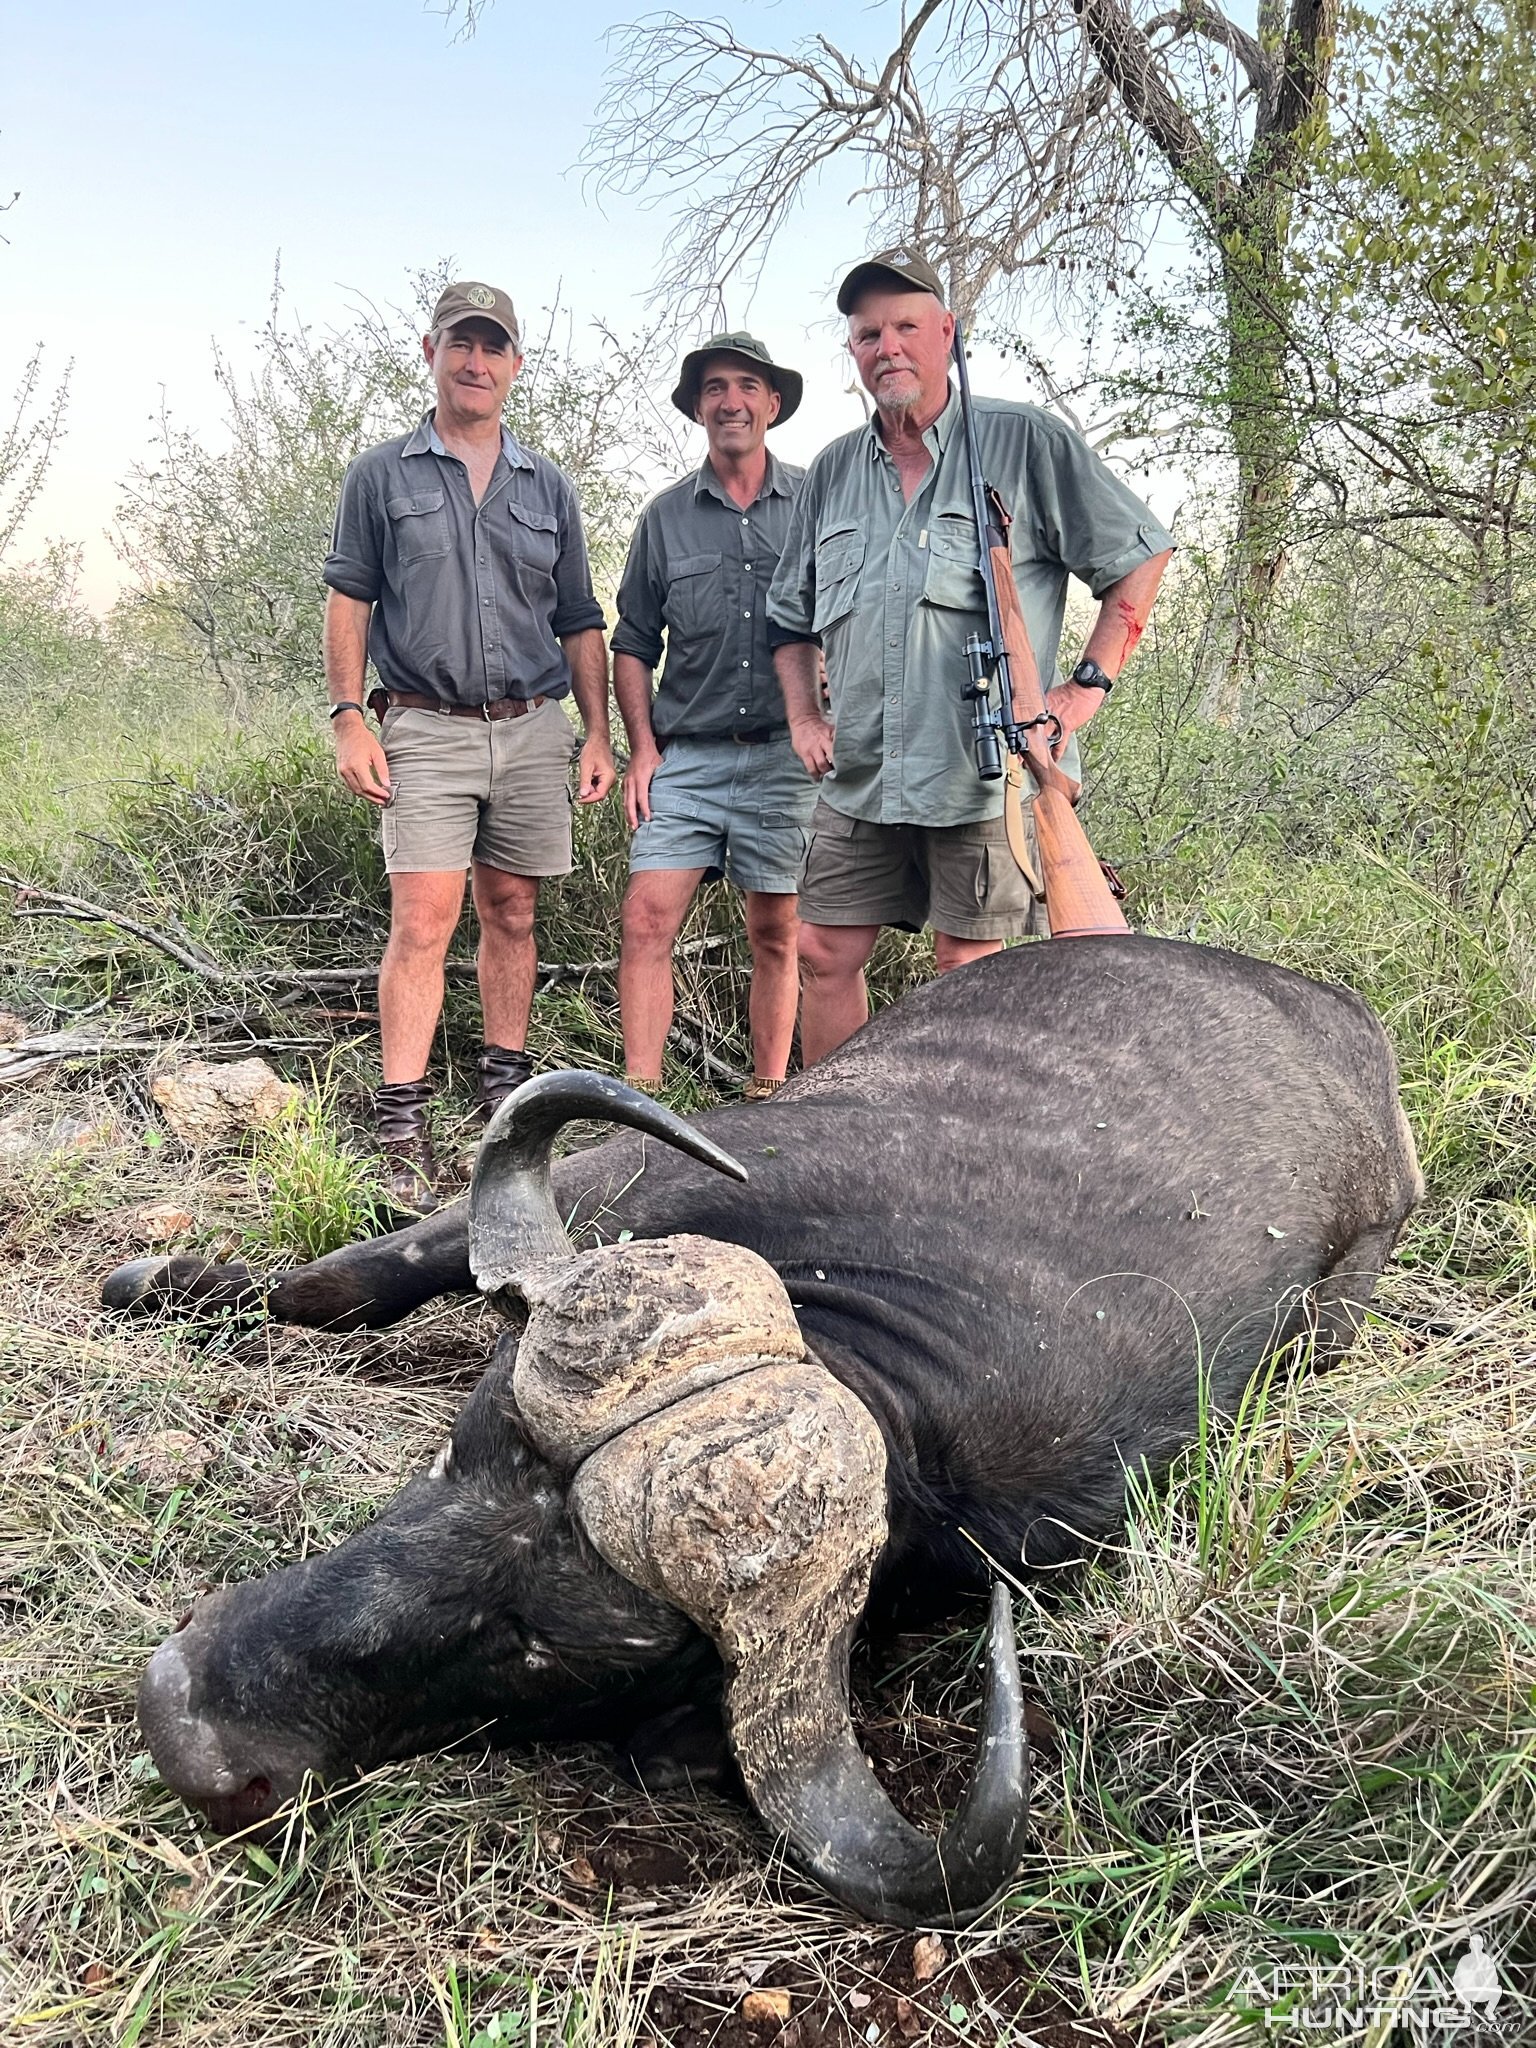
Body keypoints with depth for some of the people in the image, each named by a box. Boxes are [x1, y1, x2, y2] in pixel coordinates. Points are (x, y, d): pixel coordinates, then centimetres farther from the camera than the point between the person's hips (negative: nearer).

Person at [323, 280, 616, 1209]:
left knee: (512, 915, 8)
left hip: (533, 728, 3)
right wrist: (350, 719, -7)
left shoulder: (549, 487, 14)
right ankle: (404, 1131, -9)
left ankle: (507, 1091, 19)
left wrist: (598, 735, 7)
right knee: (423, 921, -11)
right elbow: (348, 601, 4)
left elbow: (581, 625, 15)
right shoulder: (381, 476, 7)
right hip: (426, 727, -3)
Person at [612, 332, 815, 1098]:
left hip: (788, 754, -1)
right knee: (646, 919, -10)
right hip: (688, 755, 1)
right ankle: (640, 1095, -4)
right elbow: (634, 643, 13)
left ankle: (768, 1097, 16)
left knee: (776, 934, 5)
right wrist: (642, 745, 3)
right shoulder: (665, 517, 10)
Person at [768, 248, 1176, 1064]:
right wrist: (803, 717, 12)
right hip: (859, 782, 5)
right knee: (823, 955, 6)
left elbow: (1140, 558, 2)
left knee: (967, 972, -1)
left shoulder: (1025, 442, 0)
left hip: (987, 776, -5)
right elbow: (789, 614, 25)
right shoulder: (832, 471, 15)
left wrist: (1086, 688, -6)